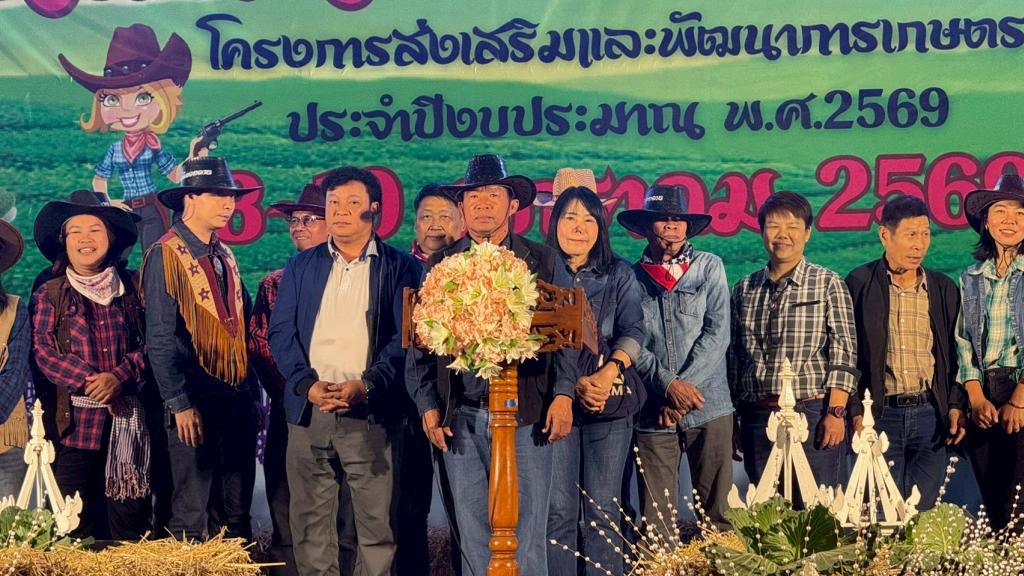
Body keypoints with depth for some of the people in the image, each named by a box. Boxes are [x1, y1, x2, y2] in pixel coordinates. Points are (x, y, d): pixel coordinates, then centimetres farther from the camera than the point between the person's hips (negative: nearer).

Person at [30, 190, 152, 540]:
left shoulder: (132, 287, 9)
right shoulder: (50, 294, 6)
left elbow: (148, 342, 3)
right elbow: (44, 350, -3)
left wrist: (119, 376, -14)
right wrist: (89, 381, -15)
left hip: (128, 418, 1)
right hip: (75, 419, -1)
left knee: (130, 511, 3)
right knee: (75, 524, 2)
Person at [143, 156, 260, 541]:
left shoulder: (225, 257, 14)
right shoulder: (165, 256, -9)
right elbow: (160, 340, -14)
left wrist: (253, 393, 12)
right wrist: (179, 404, -18)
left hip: (238, 399, 7)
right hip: (195, 404, -7)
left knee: (238, 513, 12)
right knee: (190, 514, 0)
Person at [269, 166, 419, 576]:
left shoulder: (400, 268, 5)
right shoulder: (301, 266, 15)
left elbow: (405, 338, -2)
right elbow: (281, 332, 8)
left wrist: (365, 385, -15)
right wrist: (308, 385, -8)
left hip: (371, 413, -3)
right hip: (308, 409, 3)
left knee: (377, 520, -2)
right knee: (309, 521, 5)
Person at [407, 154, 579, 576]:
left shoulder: (543, 262, 7)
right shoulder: (440, 266, 11)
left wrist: (563, 394, -8)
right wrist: (428, 405, -1)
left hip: (527, 414, -2)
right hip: (461, 418, 2)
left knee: (526, 535, 0)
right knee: (472, 534, 6)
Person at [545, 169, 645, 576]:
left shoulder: (620, 274, 10)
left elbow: (632, 332, 2)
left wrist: (607, 375, -16)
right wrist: (573, 384, -13)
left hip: (610, 403, 1)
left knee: (602, 510, 1)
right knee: (559, 510, -2)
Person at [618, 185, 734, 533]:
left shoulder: (709, 267, 8)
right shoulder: (632, 278, 9)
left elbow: (717, 332, -1)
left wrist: (685, 386, -8)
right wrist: (669, 384, -12)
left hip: (709, 408, 0)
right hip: (652, 413, 1)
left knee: (716, 511, 0)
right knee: (655, 520, 0)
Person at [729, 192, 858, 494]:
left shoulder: (828, 284, 2)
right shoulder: (744, 289, 13)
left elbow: (843, 352, -3)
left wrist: (836, 412, -11)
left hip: (812, 413, -3)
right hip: (757, 417, 4)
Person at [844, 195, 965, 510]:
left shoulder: (944, 289, 11)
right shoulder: (860, 283, 1)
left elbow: (956, 354, 14)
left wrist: (957, 406, 1)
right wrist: (856, 412, -7)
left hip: (931, 415, 3)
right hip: (880, 414, -2)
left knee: (923, 509, 0)